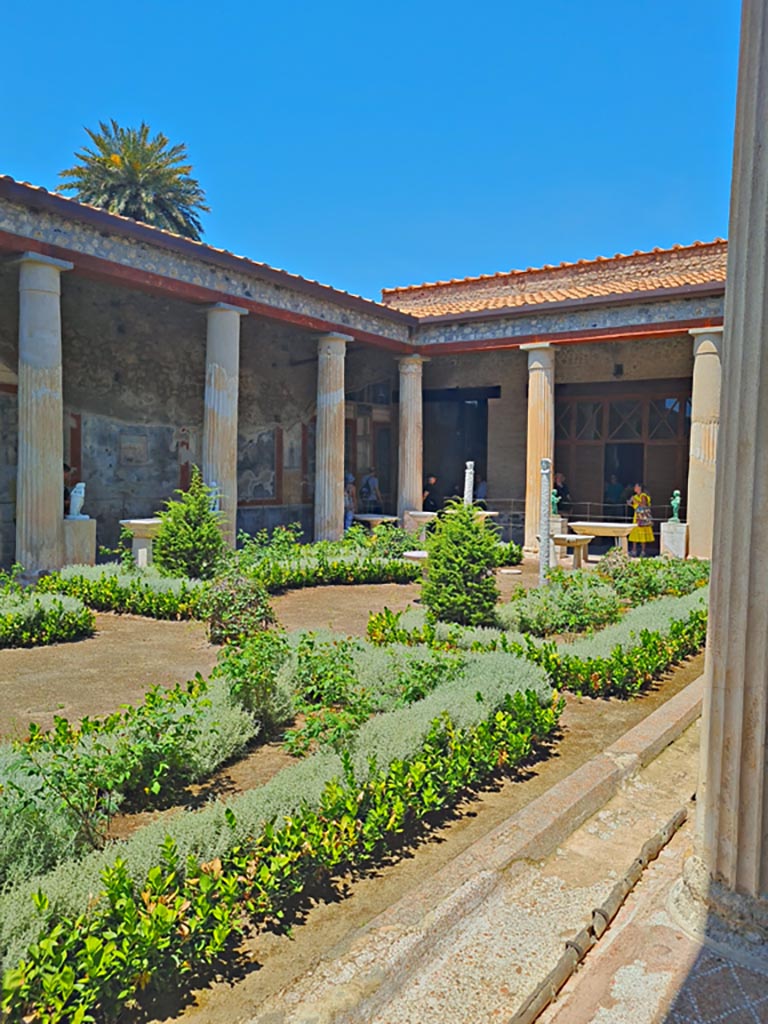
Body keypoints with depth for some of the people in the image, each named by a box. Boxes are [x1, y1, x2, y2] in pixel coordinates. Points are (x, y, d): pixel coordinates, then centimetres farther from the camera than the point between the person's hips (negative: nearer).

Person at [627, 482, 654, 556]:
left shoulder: (643, 496, -9)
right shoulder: (636, 496, 13)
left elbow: (644, 505, -21)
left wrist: (635, 500, -21)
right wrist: (630, 504, 2)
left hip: (643, 517, -8)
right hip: (637, 516, 8)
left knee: (642, 534, -5)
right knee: (634, 533, 4)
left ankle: (643, 551, 0)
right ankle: (634, 551, 6)